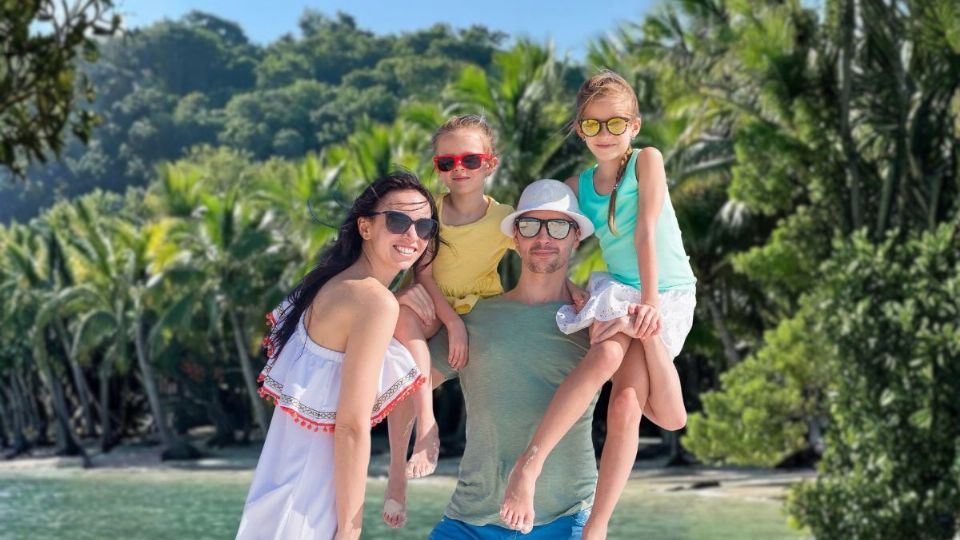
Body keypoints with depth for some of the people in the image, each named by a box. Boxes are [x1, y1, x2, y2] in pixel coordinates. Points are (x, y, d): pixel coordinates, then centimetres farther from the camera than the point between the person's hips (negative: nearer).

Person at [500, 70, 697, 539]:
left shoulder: (647, 161, -6)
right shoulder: (578, 187, 5)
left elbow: (645, 232, -15)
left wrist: (650, 303, -22)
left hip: (668, 293, -2)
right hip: (615, 290, 2)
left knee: (627, 404, -21)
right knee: (607, 354, -33)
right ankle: (529, 463, -36)